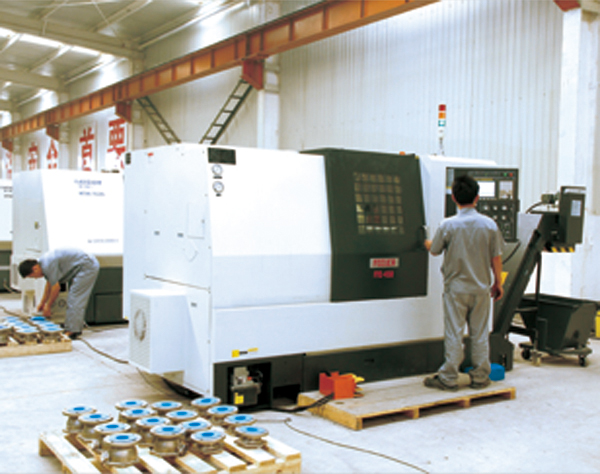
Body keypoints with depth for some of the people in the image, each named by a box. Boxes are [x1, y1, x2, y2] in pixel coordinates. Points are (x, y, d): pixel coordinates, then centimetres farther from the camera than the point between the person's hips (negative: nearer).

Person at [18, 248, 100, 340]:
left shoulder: (48, 264, -21)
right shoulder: (43, 262, 11)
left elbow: (56, 287, -15)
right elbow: (49, 284, 24)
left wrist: (48, 306, -2)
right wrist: (42, 303, 31)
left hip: (87, 267, -11)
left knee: (75, 299, -9)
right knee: (77, 300, 14)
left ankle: (71, 331, -8)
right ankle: (76, 329, 19)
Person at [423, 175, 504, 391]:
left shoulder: (447, 225, -12)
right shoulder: (489, 224, -4)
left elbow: (434, 250, 2)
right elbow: (496, 258, 1)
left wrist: (427, 243, 26)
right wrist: (498, 283, 14)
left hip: (456, 288, -2)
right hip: (481, 288, 2)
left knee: (454, 333, 4)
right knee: (480, 333, 11)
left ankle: (449, 378, 9)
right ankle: (480, 376, 19)